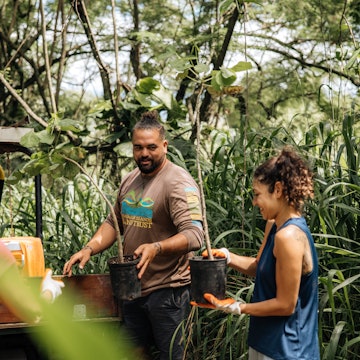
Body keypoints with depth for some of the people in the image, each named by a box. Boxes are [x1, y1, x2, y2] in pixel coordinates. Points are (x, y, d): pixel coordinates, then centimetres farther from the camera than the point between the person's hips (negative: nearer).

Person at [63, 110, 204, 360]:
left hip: (167, 291, -7)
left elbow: (194, 235, -25)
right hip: (132, 288, 8)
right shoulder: (130, 181, 10)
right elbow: (114, 223, 18)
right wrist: (90, 249, 0)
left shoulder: (178, 183, -16)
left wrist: (157, 247, -41)